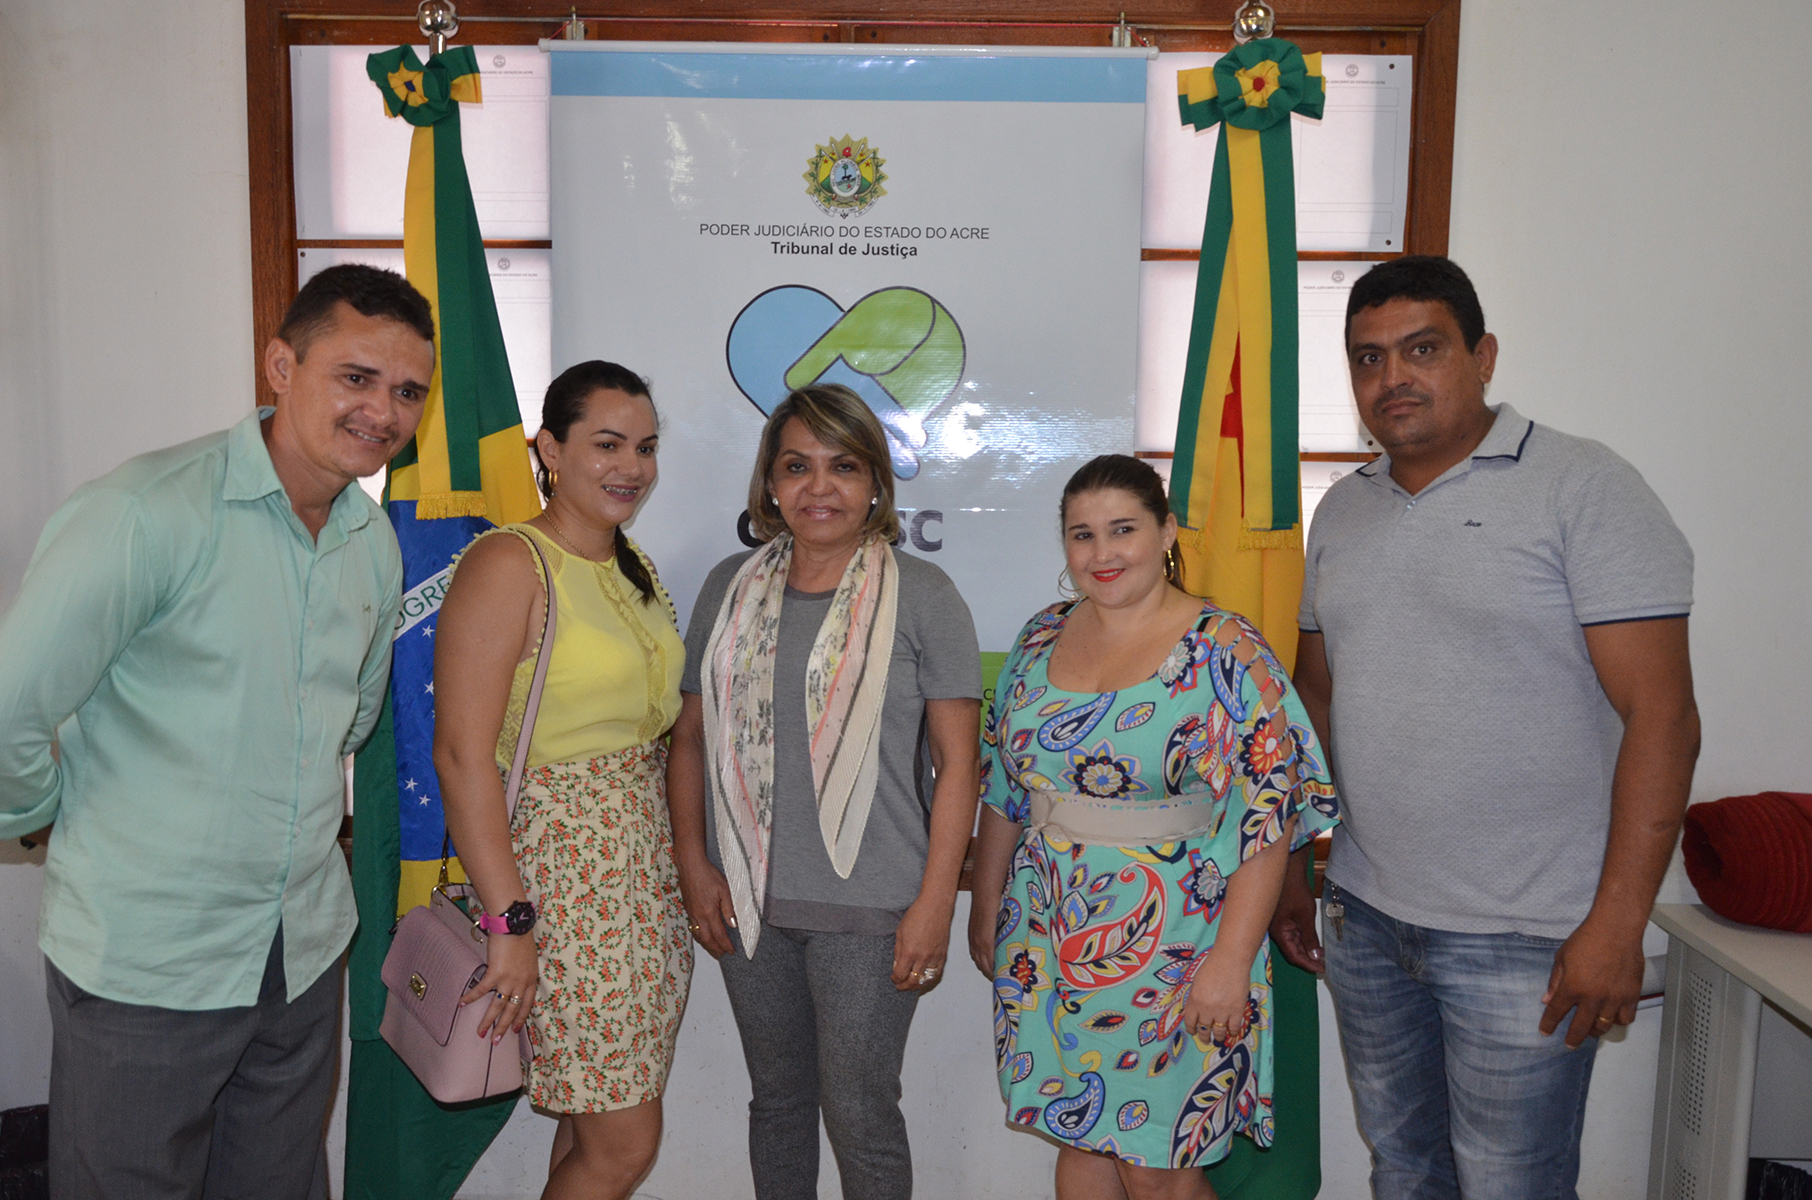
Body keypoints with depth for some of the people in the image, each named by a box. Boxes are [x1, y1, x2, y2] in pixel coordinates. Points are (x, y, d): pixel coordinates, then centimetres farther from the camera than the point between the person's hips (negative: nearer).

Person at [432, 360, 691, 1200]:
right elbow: (462, 753, -19)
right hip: (560, 861, -8)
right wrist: (508, 921, -21)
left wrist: (682, 867, 13)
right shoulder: (509, 564, -14)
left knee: (599, 1122, 15)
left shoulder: (633, 567, 12)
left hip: (644, 861, 8)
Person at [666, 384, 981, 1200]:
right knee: (776, 1098, 19)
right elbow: (691, 734, 10)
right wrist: (694, 864, 2)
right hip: (749, 901, 4)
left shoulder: (921, 597, -6)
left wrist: (934, 903, -11)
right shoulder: (731, 588, 6)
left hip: (869, 908, -4)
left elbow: (957, 760, -7)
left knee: (859, 1115, 6)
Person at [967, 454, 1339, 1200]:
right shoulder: (1041, 639, 5)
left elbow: (1267, 816, -13)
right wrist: (986, 907, 13)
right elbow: (1003, 786, 13)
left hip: (1171, 956, -5)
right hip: (1050, 948, 5)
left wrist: (1232, 957, -17)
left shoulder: (1225, 653, -11)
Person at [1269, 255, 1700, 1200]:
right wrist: (1290, 871, 14)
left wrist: (1617, 923, -18)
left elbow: (1661, 714, -13)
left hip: (1523, 940, -5)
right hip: (1364, 916, 5)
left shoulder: (1583, 488, -9)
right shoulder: (1342, 509, 9)